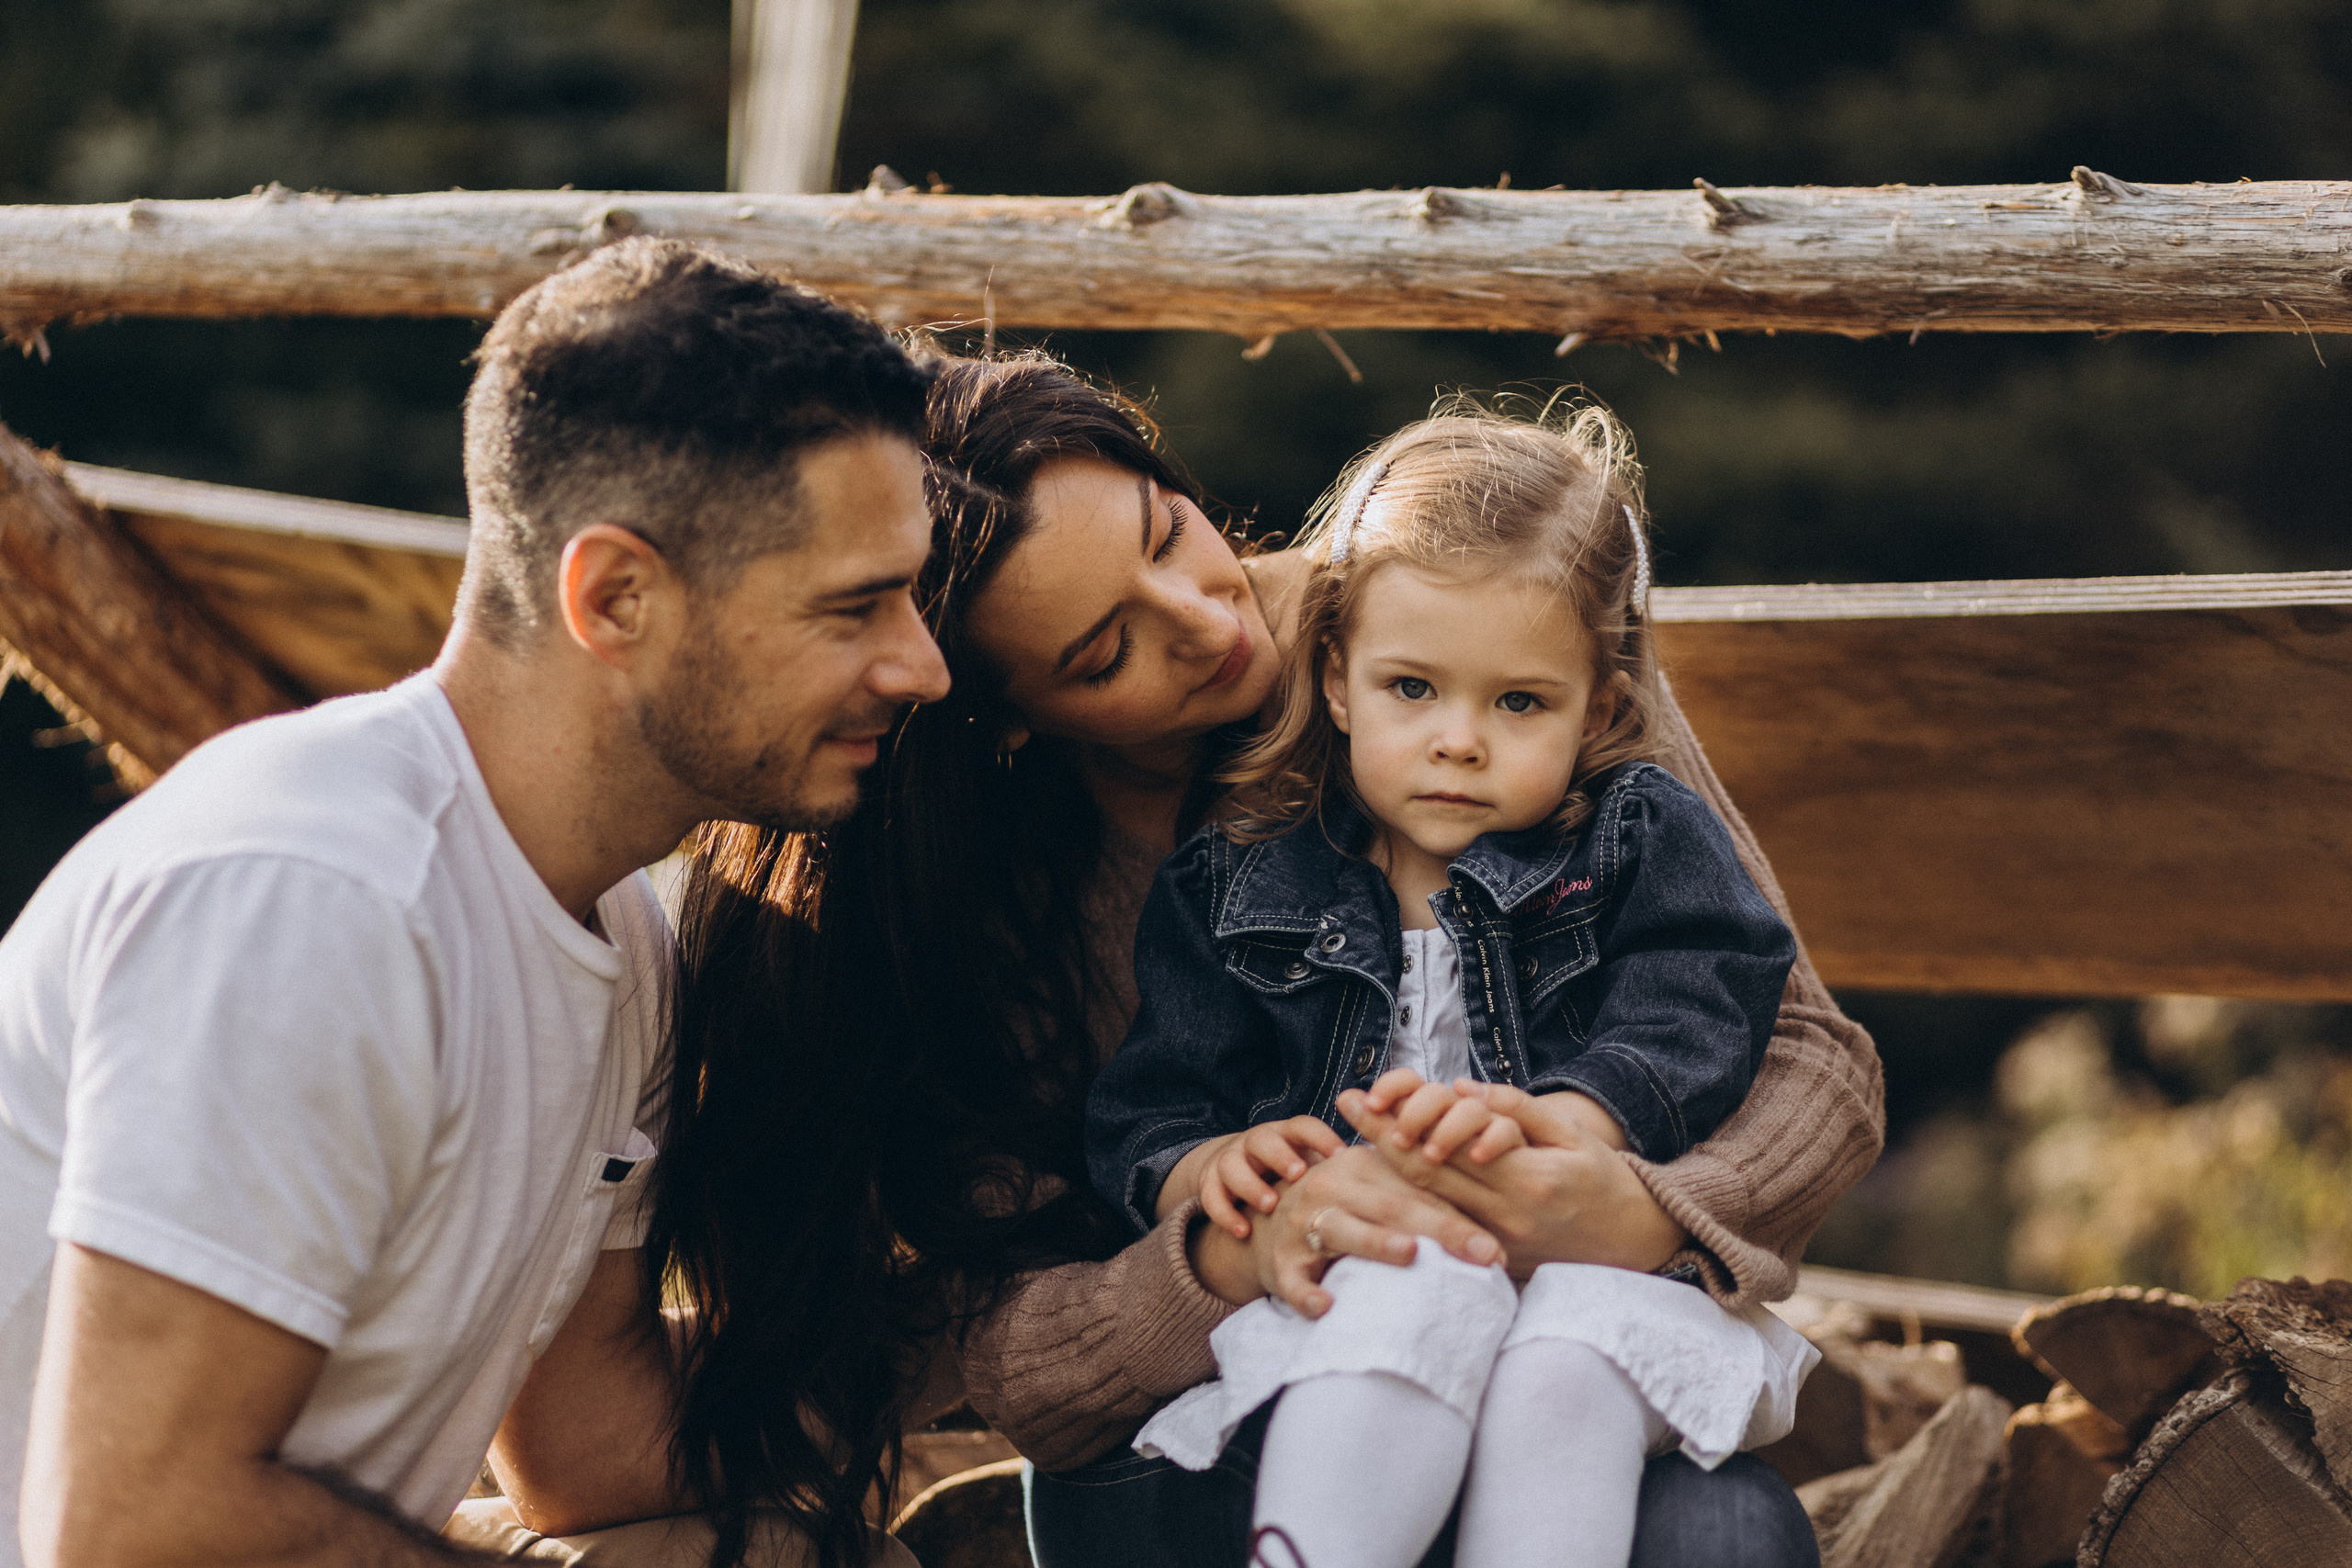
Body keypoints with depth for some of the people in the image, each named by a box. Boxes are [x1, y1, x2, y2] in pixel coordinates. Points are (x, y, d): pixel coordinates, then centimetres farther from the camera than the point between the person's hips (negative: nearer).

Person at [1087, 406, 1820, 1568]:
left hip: (1593, 1262, 0)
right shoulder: (1233, 888, 15)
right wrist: (1210, 1167, -16)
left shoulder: (1646, 847, 13)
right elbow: (1141, 1117, 9)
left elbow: (1681, 1045, -3)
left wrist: (1533, 1127, -24)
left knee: (1568, 1364, -36)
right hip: (1350, 1282, 0)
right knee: (1418, 1299, -36)